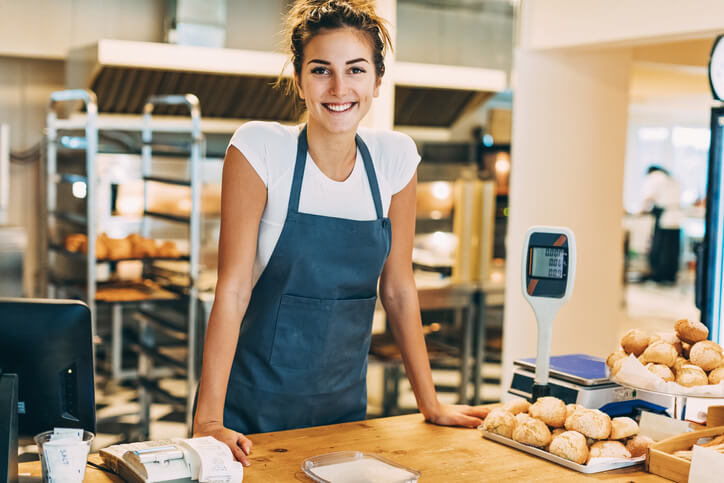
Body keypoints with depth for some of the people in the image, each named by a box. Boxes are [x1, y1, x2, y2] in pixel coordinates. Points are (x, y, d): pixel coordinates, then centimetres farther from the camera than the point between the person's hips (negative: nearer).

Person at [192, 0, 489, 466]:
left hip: (344, 407, 4)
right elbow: (233, 289, -16)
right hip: (255, 406, -3)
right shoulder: (259, 148, -15)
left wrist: (431, 405, 4)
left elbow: (398, 288, 3)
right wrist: (209, 419, -21)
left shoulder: (395, 157, -4)